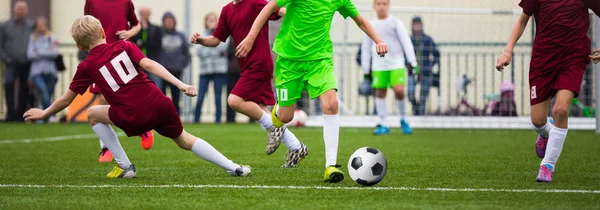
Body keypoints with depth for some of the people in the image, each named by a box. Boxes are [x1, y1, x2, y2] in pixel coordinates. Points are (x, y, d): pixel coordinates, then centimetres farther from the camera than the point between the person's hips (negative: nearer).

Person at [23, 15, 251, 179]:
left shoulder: (87, 66, 8)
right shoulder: (125, 46, 13)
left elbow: (66, 99, 14)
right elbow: (149, 65, -3)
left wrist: (44, 113, 31)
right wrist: (181, 85, -9)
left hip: (134, 119, -3)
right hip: (160, 106, 3)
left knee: (93, 114, 22)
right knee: (184, 140, 24)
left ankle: (124, 166, 18)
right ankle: (233, 167, 18)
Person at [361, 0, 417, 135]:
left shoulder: (395, 22, 2)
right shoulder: (371, 25, 10)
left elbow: (406, 42, -1)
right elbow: (366, 47, 17)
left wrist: (412, 61, -10)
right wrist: (366, 69, 15)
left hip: (396, 63, -3)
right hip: (379, 65, 3)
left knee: (399, 90, -17)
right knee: (380, 93, -2)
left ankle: (403, 119, 4)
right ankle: (383, 125, 6)